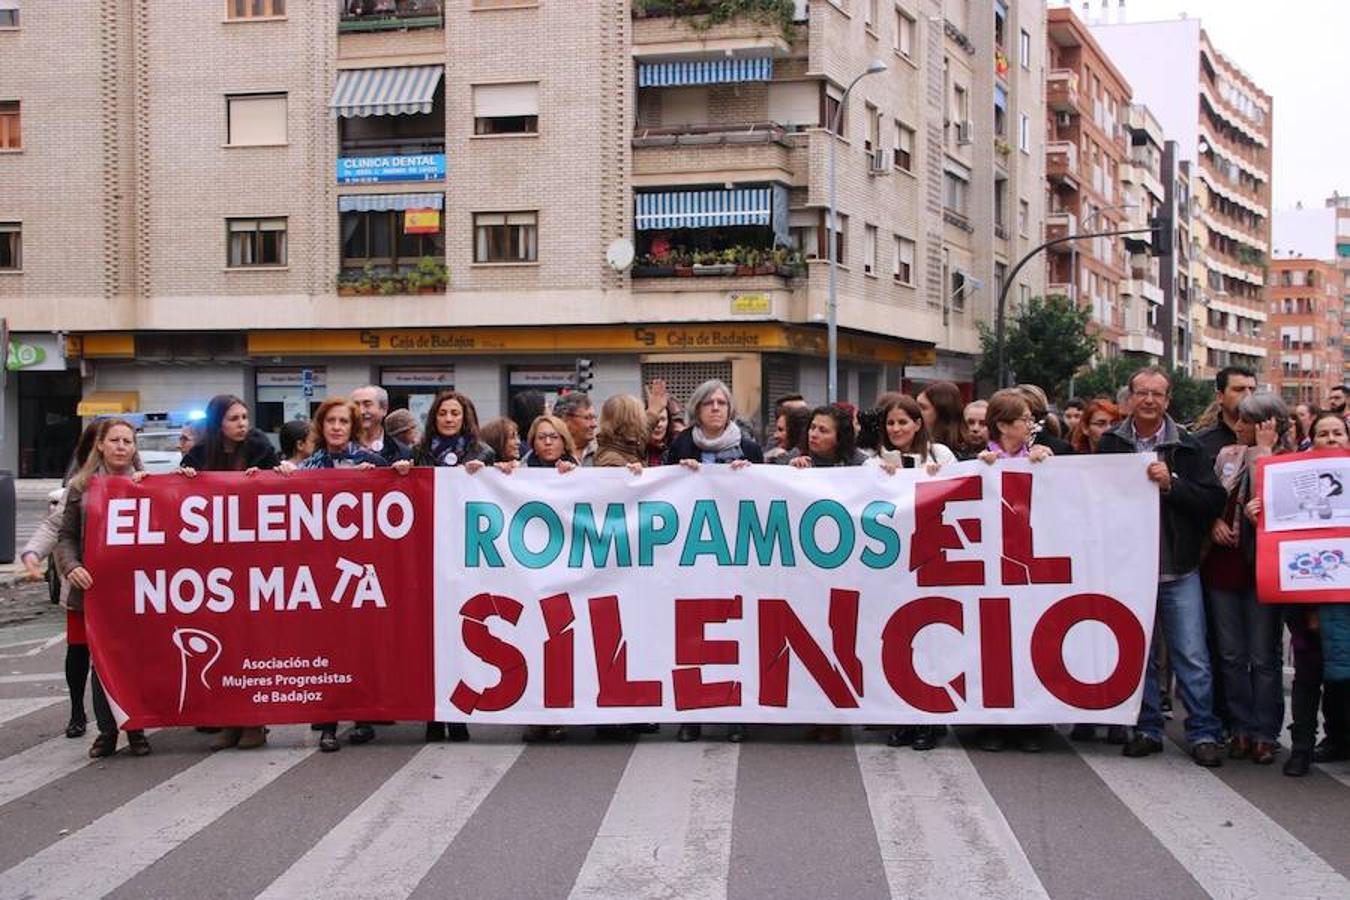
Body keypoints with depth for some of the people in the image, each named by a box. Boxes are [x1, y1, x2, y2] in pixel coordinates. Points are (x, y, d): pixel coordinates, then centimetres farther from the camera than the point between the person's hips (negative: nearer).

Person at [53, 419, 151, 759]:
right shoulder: (82, 486, 8)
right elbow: (66, 536, 7)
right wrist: (71, 567, -11)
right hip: (97, 587, 1)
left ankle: (136, 730, 15)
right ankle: (106, 732, 15)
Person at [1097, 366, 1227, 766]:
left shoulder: (1187, 447, 0)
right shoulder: (1110, 445, 4)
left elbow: (1215, 501, -7)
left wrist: (1171, 484, -16)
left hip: (1178, 569, -1)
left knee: (1192, 656, 0)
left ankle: (1203, 734, 9)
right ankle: (1147, 730, 21)